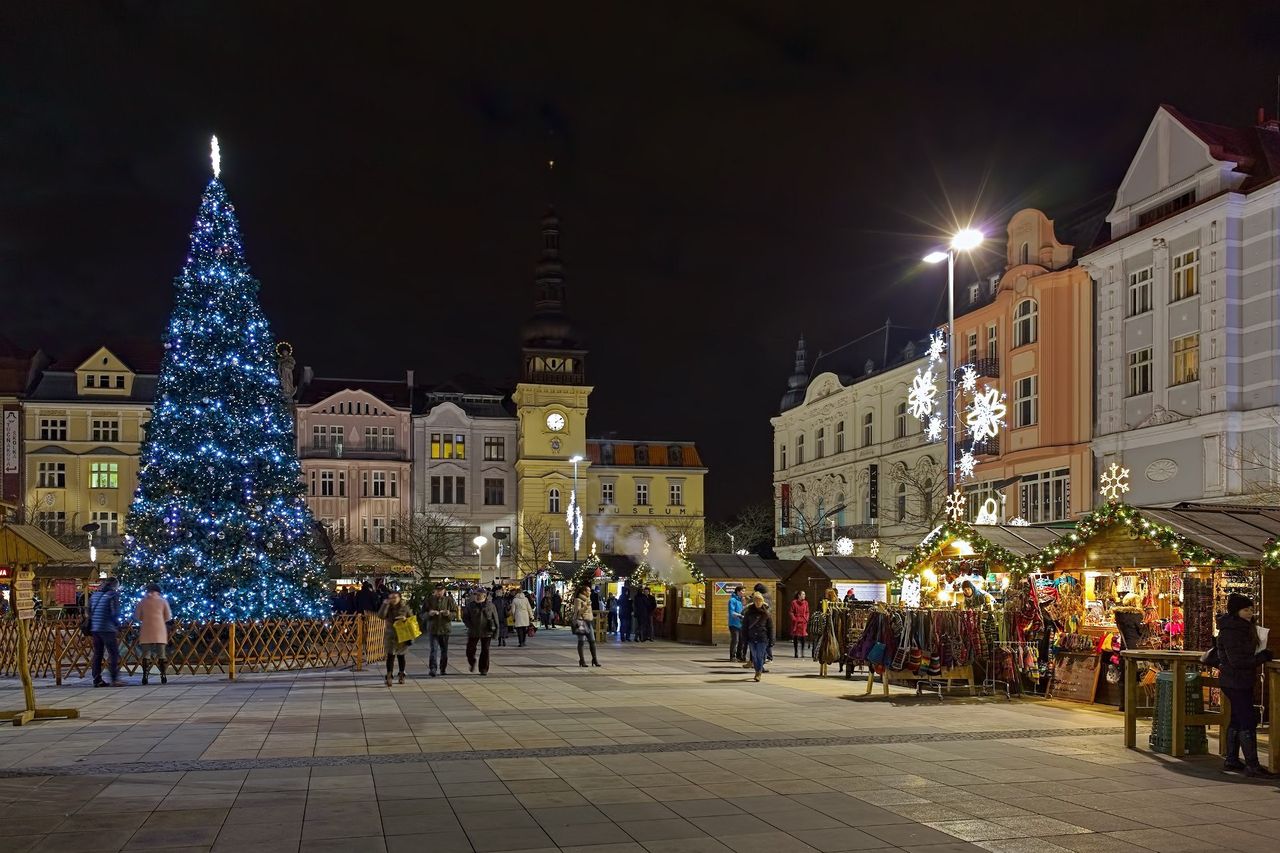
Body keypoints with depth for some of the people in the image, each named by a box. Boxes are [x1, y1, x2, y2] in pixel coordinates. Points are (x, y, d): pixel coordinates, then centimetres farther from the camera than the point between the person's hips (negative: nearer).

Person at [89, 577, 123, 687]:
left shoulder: (94, 595, 16)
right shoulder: (113, 594, -7)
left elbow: (89, 612, 17)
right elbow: (115, 613, -13)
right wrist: (117, 625, 1)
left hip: (95, 628, 7)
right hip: (108, 628, -7)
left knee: (97, 654, 11)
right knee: (114, 654, -5)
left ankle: (97, 680, 11)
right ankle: (115, 679, -12)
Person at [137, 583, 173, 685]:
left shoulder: (142, 602, 5)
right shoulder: (163, 601, 4)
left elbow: (138, 617, 10)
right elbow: (168, 617, 6)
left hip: (146, 631, 0)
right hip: (160, 631, 0)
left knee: (146, 655, 4)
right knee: (161, 655, 5)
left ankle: (145, 676, -5)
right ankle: (163, 676, 0)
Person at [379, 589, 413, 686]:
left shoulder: (405, 607, -1)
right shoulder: (387, 607, -1)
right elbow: (381, 616, -19)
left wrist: (405, 618, -17)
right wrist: (385, 604, -22)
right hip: (390, 635, -1)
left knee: (401, 655, 13)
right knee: (390, 655, -13)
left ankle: (402, 675, 28)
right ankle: (389, 676, -15)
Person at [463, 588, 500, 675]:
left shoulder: (490, 605, 2)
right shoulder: (471, 605, 3)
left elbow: (495, 618, 6)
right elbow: (465, 617, 6)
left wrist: (495, 631, 3)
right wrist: (470, 626, -8)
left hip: (486, 632, -1)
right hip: (473, 632, 1)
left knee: (485, 651, 1)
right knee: (470, 650, 1)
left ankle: (484, 669, 11)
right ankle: (472, 663, 30)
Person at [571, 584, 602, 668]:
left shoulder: (588, 599, 19)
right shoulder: (578, 600, -7)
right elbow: (577, 612, -15)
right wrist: (586, 607, -23)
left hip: (589, 622, 8)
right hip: (581, 622, -8)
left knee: (592, 641, 2)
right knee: (581, 641, -2)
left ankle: (594, 659, 7)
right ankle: (582, 661, 2)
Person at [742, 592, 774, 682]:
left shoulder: (766, 612, 0)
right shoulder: (749, 612, 3)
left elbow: (770, 626, 3)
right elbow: (744, 625, 8)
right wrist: (745, 637, 2)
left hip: (762, 638, -2)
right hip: (752, 637, 2)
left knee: (760, 655, -4)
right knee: (754, 655, 7)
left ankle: (758, 672, 1)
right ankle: (758, 670, 21)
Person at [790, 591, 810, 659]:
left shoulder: (806, 603, 8)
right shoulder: (794, 602, -1)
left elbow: (807, 612, 12)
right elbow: (791, 612, 0)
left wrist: (806, 619, -1)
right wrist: (794, 619, -10)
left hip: (803, 622, 2)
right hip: (796, 622, -2)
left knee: (803, 638, -2)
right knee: (795, 638, 2)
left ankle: (802, 652, 4)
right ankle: (796, 652, 7)